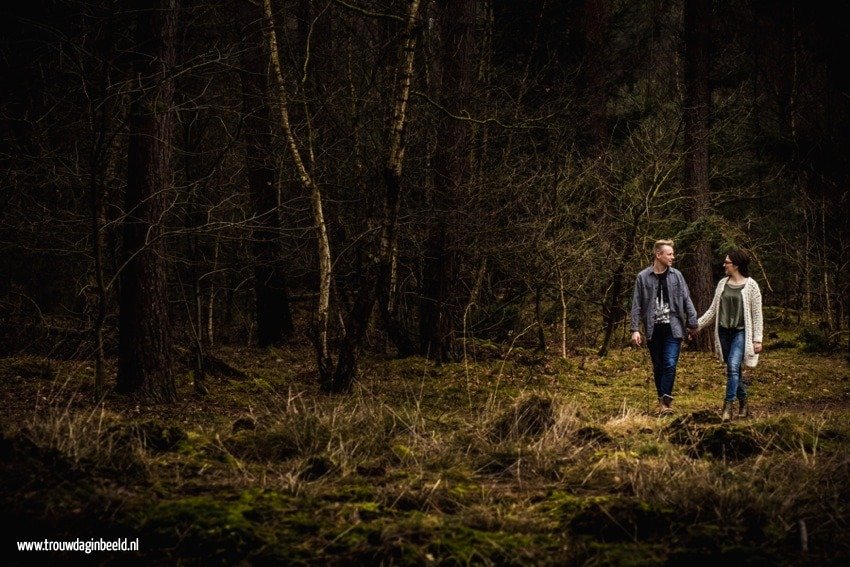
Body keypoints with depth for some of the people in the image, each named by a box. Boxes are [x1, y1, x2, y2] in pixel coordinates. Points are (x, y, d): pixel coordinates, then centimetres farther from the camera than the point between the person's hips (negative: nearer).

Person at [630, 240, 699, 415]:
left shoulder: (676, 275, 4)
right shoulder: (643, 277, 0)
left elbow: (687, 301, 6)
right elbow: (636, 305, 0)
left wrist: (692, 323, 2)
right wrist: (635, 329, -5)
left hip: (673, 328, 0)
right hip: (653, 329, 0)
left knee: (670, 365, -11)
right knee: (658, 367, 8)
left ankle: (666, 402, -9)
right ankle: (662, 399, 21)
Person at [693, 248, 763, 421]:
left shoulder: (750, 285, -5)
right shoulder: (722, 283, 9)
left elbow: (757, 314, -4)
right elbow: (713, 309, 14)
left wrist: (757, 339, -8)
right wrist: (698, 325, 7)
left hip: (741, 332, -5)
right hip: (724, 332, 5)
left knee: (733, 366, -19)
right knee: (733, 370, 8)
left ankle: (728, 406, -19)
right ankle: (743, 404, 20)